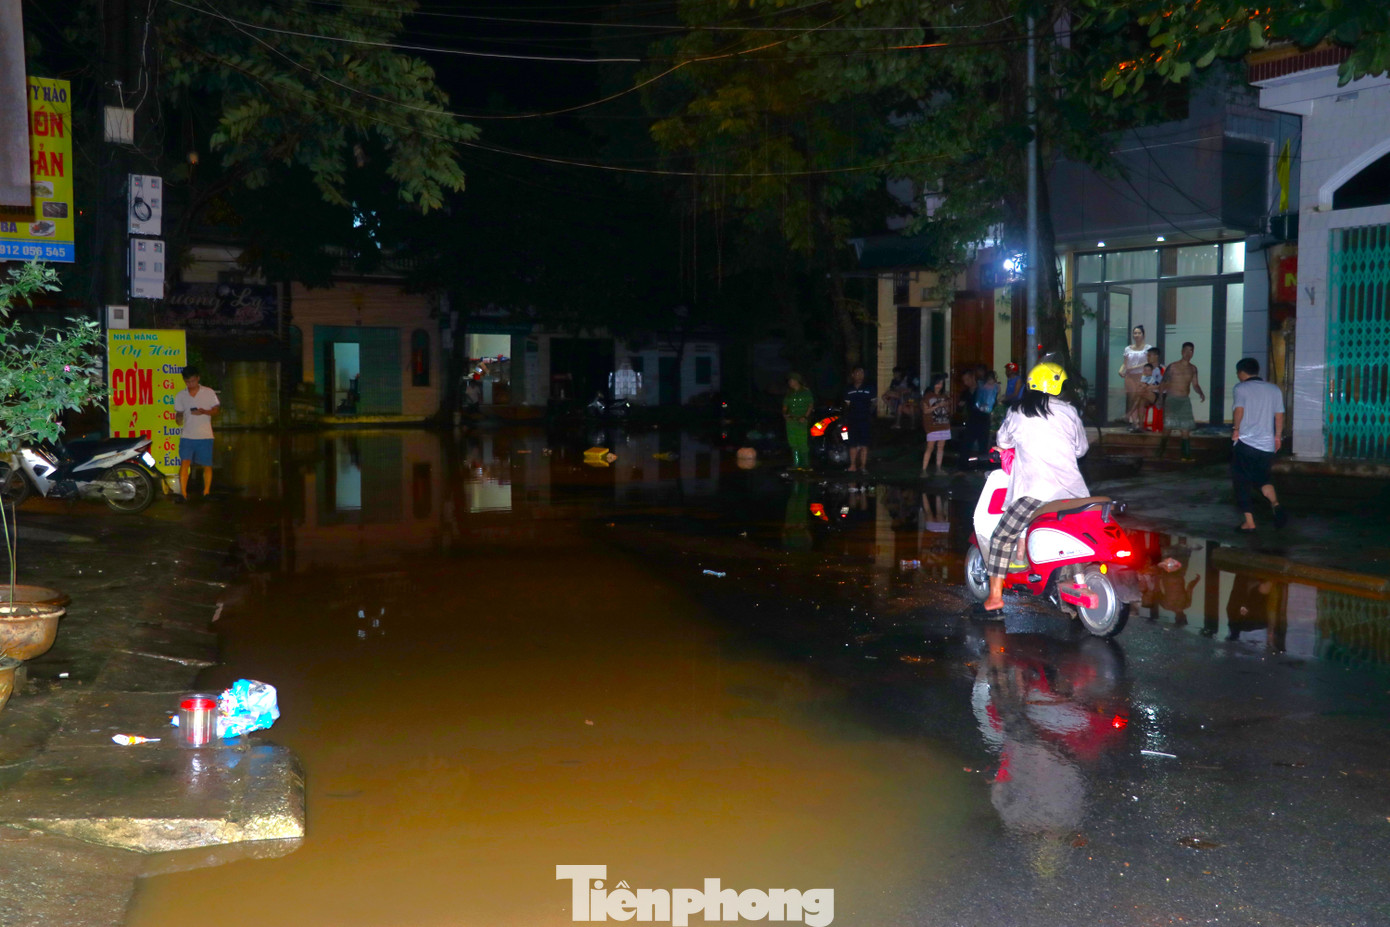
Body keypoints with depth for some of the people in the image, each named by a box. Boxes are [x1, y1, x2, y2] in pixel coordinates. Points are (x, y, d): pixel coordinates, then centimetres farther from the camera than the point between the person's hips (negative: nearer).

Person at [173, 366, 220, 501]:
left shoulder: (209, 393, 2)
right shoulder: (181, 395, 9)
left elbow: (217, 410, 2)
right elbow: (179, 413, 14)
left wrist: (204, 412, -16)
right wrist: (179, 419, -10)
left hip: (205, 436, -1)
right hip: (187, 436, 1)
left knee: (207, 465, 4)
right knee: (185, 463, -12)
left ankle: (206, 492, 17)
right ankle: (183, 493, -13)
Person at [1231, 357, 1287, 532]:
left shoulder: (1240, 388, -4)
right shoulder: (1274, 390, 10)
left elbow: (1238, 409, -19)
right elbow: (1279, 415, 10)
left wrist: (1235, 429, -5)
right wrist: (1278, 436, 21)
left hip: (1245, 442, -5)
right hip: (1267, 444, 5)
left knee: (1242, 482, 6)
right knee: (1262, 477, 22)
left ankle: (1249, 522, 4)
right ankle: (1275, 504, -5)